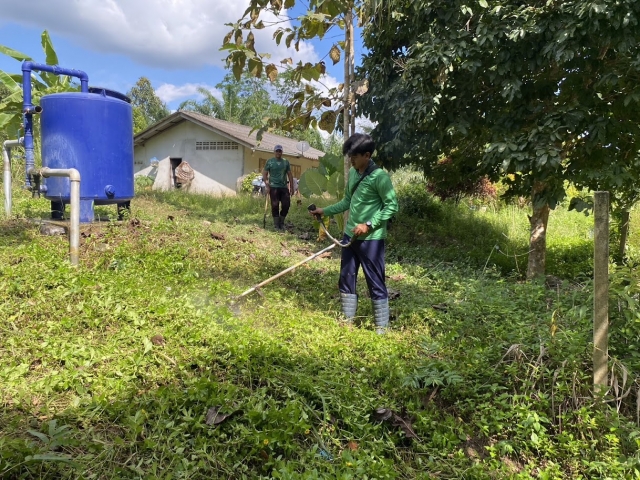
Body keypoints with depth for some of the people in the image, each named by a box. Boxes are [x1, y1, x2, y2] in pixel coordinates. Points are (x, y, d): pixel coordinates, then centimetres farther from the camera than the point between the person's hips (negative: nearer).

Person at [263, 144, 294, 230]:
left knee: (286, 205, -2)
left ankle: (282, 222, 18)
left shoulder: (286, 162, 11)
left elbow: (290, 175, 12)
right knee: (275, 206, -1)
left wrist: (291, 187, 6)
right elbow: (264, 174, 2)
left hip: (284, 187, 3)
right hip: (274, 187, -3)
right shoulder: (269, 161, 4)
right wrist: (267, 186, -8)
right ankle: (276, 225, 10)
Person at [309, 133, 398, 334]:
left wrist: (369, 224, -21)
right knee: (346, 279, 14)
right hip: (350, 235, 8)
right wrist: (325, 211, 14)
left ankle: (382, 328, 14)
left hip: (371, 239, -8)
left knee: (375, 283, 1)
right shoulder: (352, 173, 8)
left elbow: (392, 205, -15)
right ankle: (347, 322, 28)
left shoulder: (379, 177, -15)